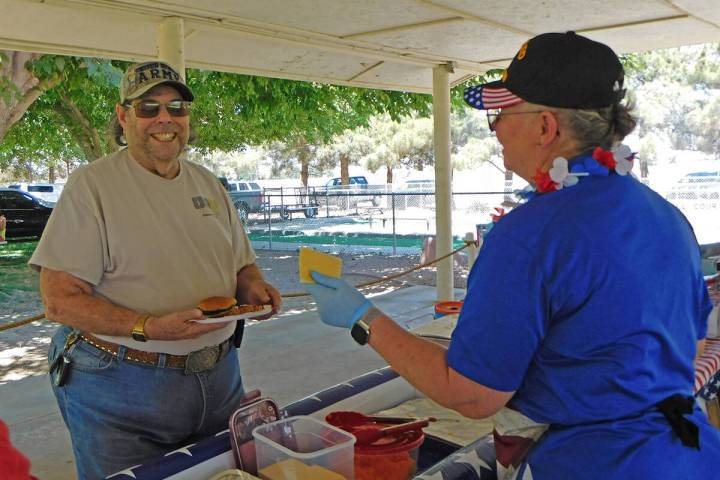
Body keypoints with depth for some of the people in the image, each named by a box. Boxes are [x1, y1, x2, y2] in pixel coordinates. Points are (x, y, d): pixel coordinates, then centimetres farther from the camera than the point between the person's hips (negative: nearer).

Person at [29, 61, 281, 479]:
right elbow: (60, 300, -15)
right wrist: (147, 328, -27)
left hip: (219, 379, 6)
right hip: (119, 388, -5)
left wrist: (253, 287, -7)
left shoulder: (209, 184, 9)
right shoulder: (92, 185, -9)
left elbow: (242, 266, 17)